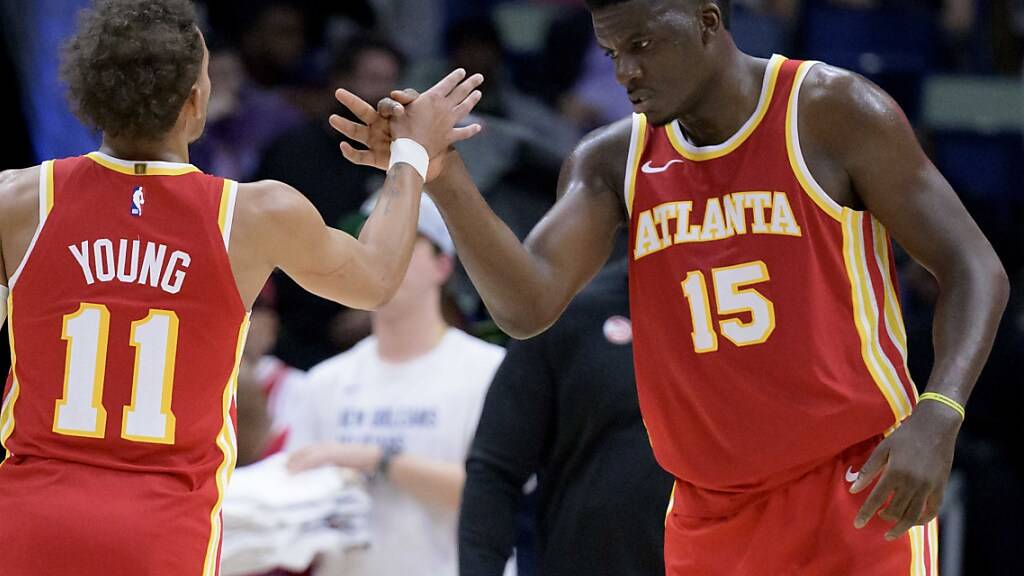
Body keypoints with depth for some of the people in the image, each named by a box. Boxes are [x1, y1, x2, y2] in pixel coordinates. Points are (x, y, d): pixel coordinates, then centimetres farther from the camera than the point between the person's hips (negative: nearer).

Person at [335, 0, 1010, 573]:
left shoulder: (833, 113, -6)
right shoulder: (613, 161, 6)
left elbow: (972, 268, -6)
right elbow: (529, 305, -6)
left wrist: (937, 419, -22)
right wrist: (443, 180, -20)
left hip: (859, 489, -5)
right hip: (712, 514, 5)